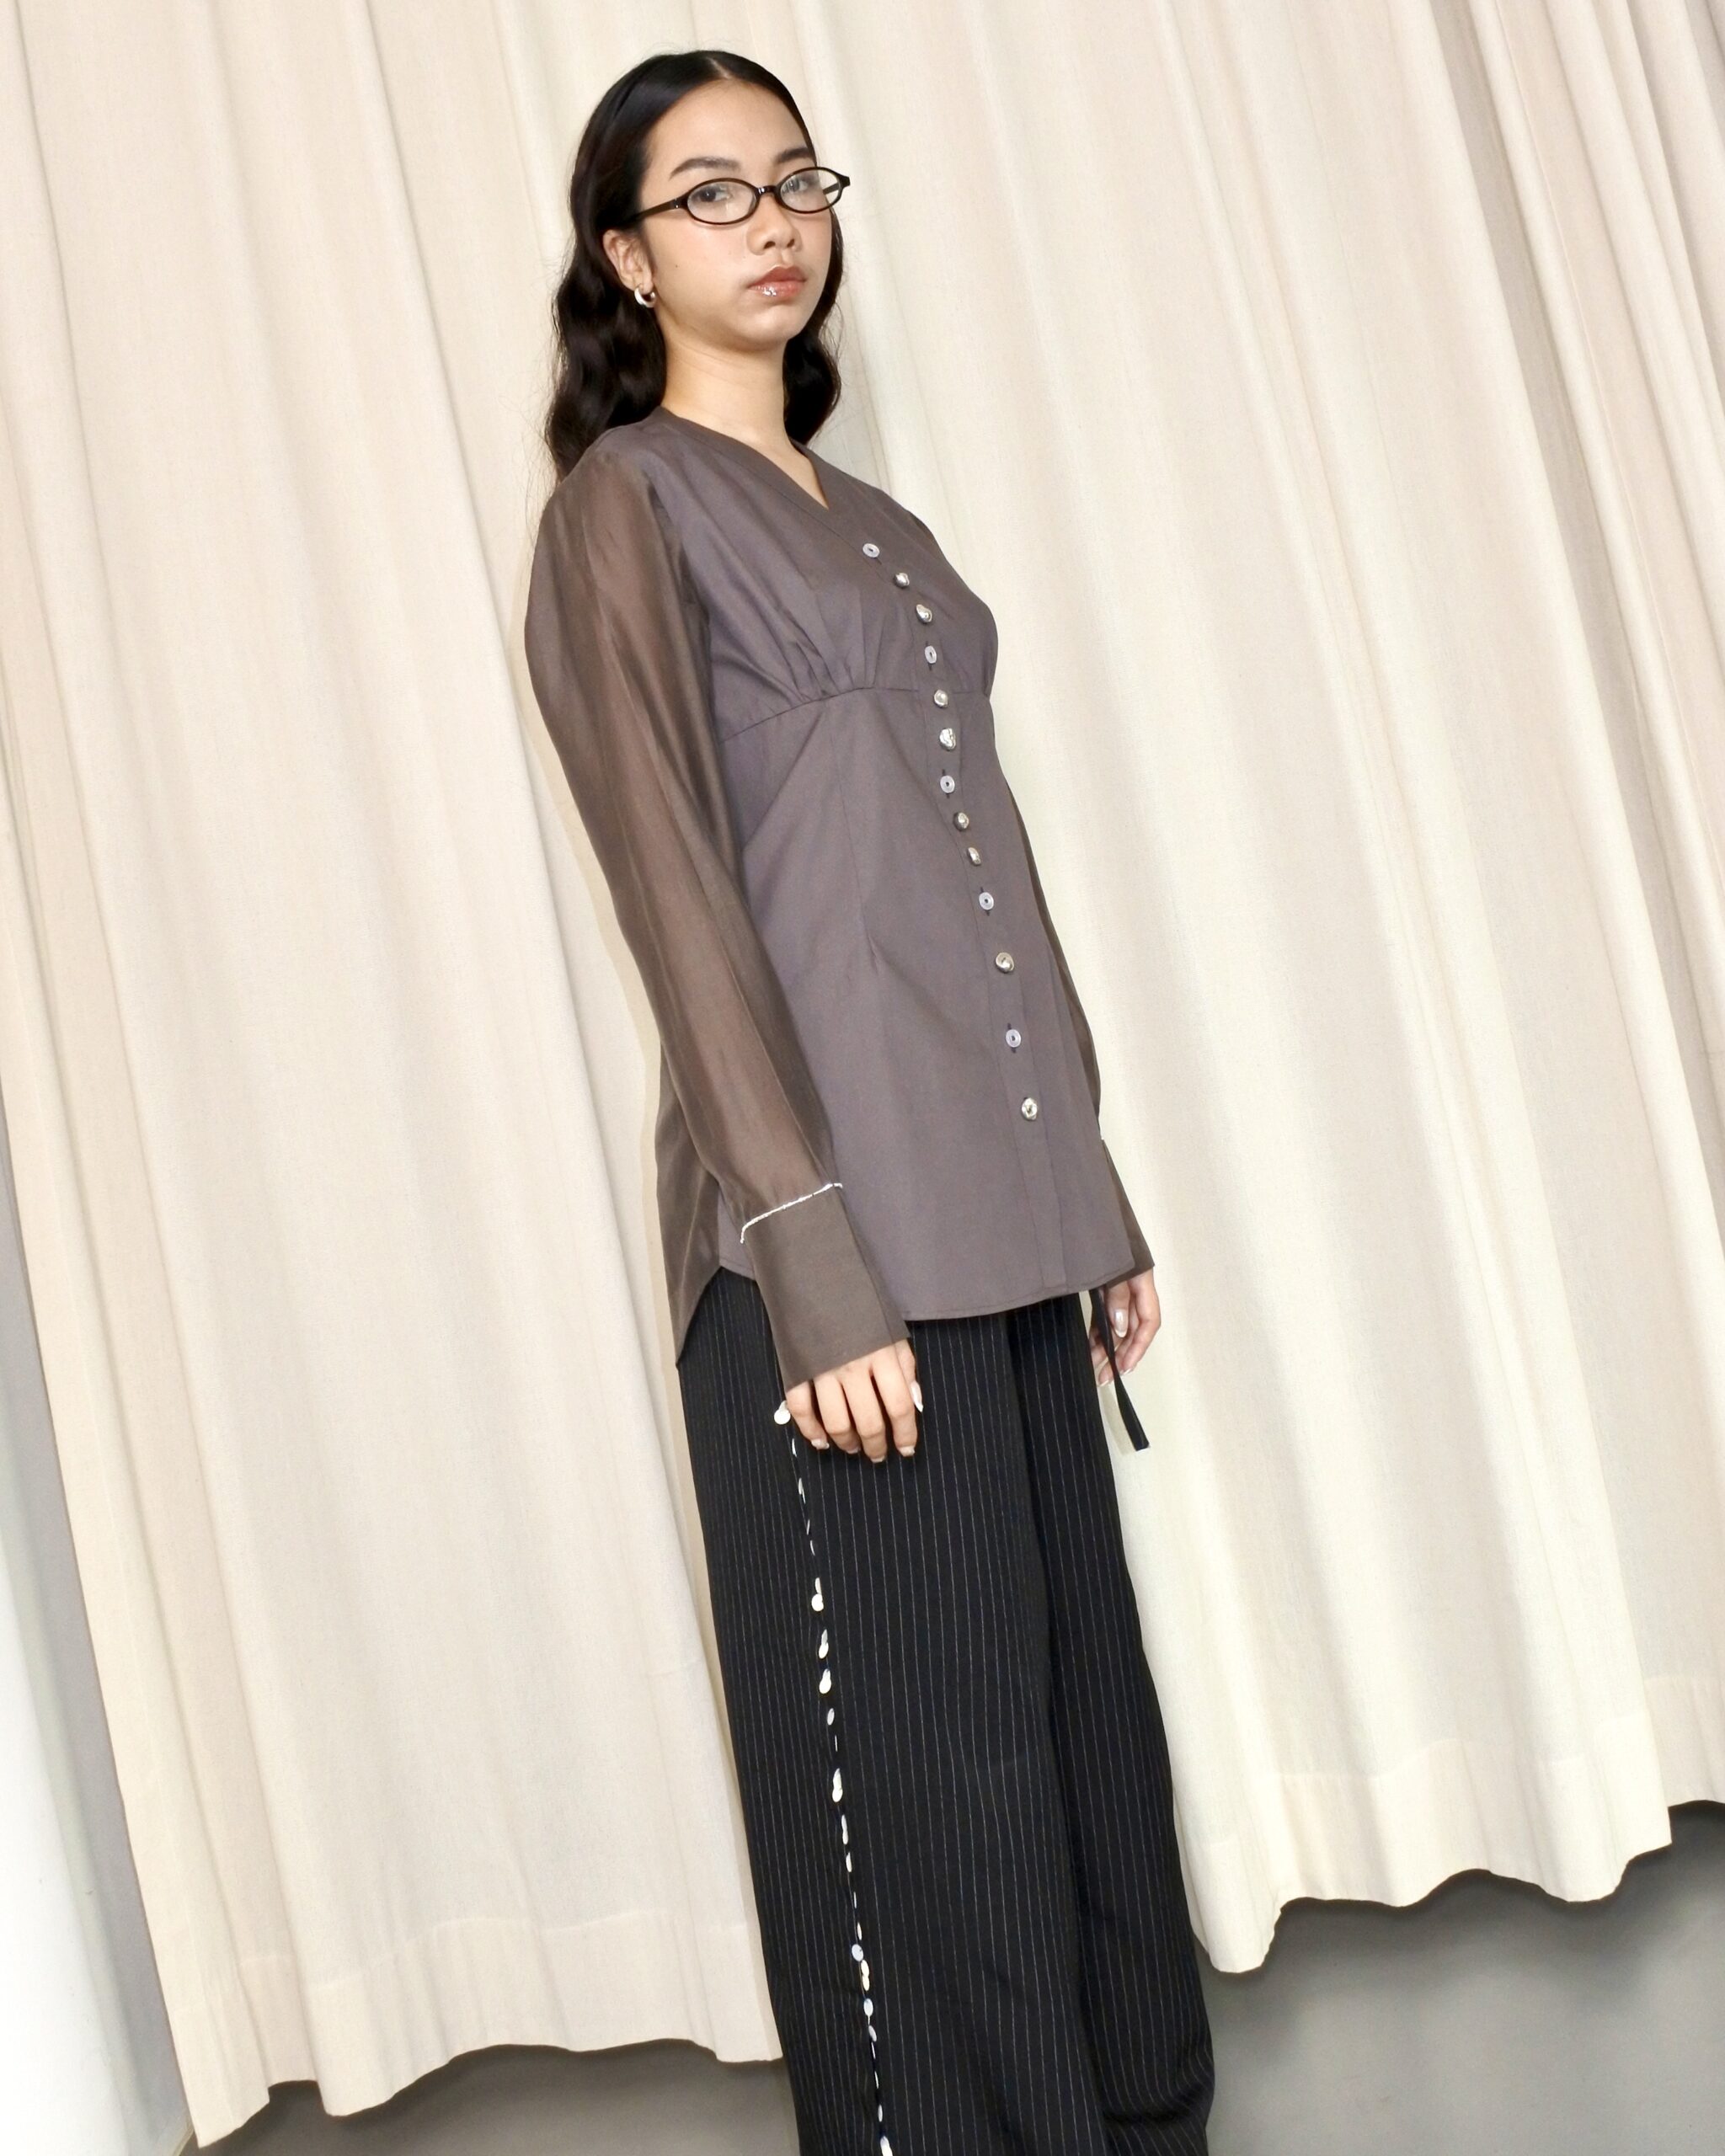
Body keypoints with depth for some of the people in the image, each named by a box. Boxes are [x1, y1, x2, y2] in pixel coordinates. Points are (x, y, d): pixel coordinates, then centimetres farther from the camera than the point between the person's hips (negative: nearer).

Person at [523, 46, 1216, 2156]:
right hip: (845, 1237, -7)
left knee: (1090, 1729, 11)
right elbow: (679, 895, -10)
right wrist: (809, 1261, -17)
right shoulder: (623, 499, 0)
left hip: (1003, 1215, 7)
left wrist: (1093, 1189, 16)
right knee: (925, 1779, -1)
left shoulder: (877, 523, 20)